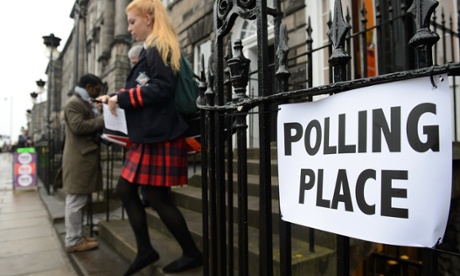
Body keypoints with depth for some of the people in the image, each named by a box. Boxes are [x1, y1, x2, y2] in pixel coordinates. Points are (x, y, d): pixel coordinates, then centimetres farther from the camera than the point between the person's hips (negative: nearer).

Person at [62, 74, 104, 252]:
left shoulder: (85, 103, 22)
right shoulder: (74, 103, -9)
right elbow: (78, 126, -22)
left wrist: (96, 111, 13)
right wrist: (102, 120, -17)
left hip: (85, 157, 11)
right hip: (79, 158, -11)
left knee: (78, 200, 14)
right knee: (76, 201, -5)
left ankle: (76, 236, 23)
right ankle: (73, 241, 3)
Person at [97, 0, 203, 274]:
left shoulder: (160, 48, -9)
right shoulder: (152, 51, 20)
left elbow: (160, 89, -20)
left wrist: (121, 98, -13)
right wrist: (115, 98, 12)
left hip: (160, 136, -10)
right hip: (148, 135, 10)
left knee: (158, 198, -2)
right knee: (126, 190, 12)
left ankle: (192, 254, 16)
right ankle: (145, 250, 23)